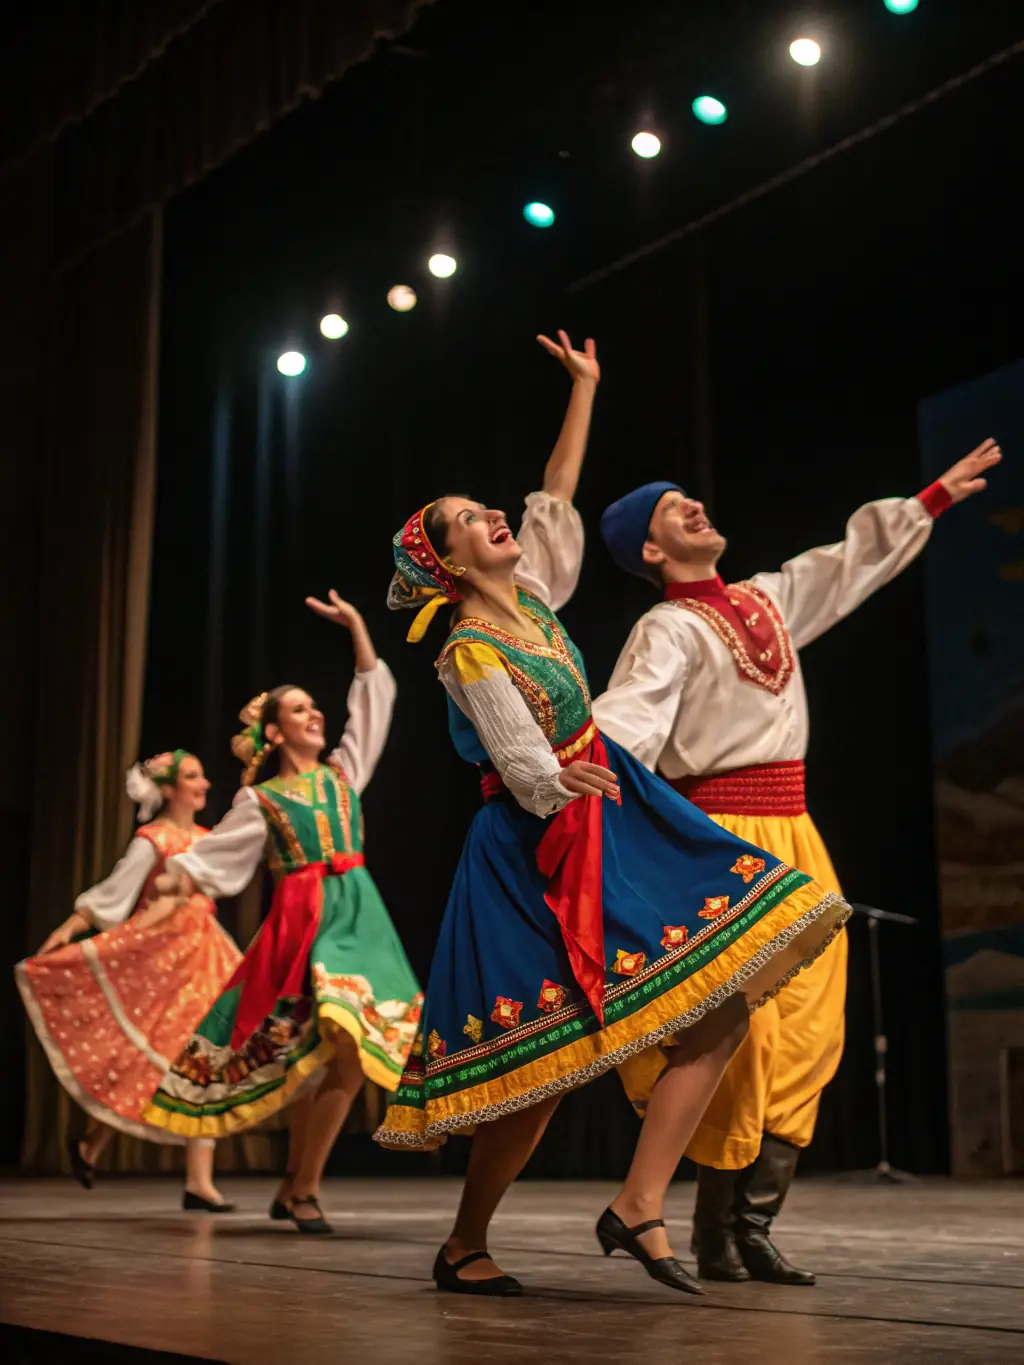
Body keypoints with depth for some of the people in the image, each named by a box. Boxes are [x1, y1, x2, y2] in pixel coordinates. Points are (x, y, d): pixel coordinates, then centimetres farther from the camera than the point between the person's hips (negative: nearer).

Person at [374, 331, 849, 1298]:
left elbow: (557, 495, 17)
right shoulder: (469, 654, -13)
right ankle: (463, 1250, 12)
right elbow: (531, 772, -20)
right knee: (542, 1066, -6)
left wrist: (584, 389, 20)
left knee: (724, 1007, -5)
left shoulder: (531, 594, 9)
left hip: (610, 820, 8)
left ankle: (639, 1205, -5)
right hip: (543, 851, -8)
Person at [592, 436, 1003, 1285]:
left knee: (810, 1034, 3)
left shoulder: (767, 600, 18)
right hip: (724, 838, -8)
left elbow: (851, 563, 30)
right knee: (737, 1031, -11)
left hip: (794, 837, 8)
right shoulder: (669, 630, -5)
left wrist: (935, 498, 38)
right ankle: (716, 1238, -1)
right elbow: (624, 719, -20)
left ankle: (754, 1226, 6)